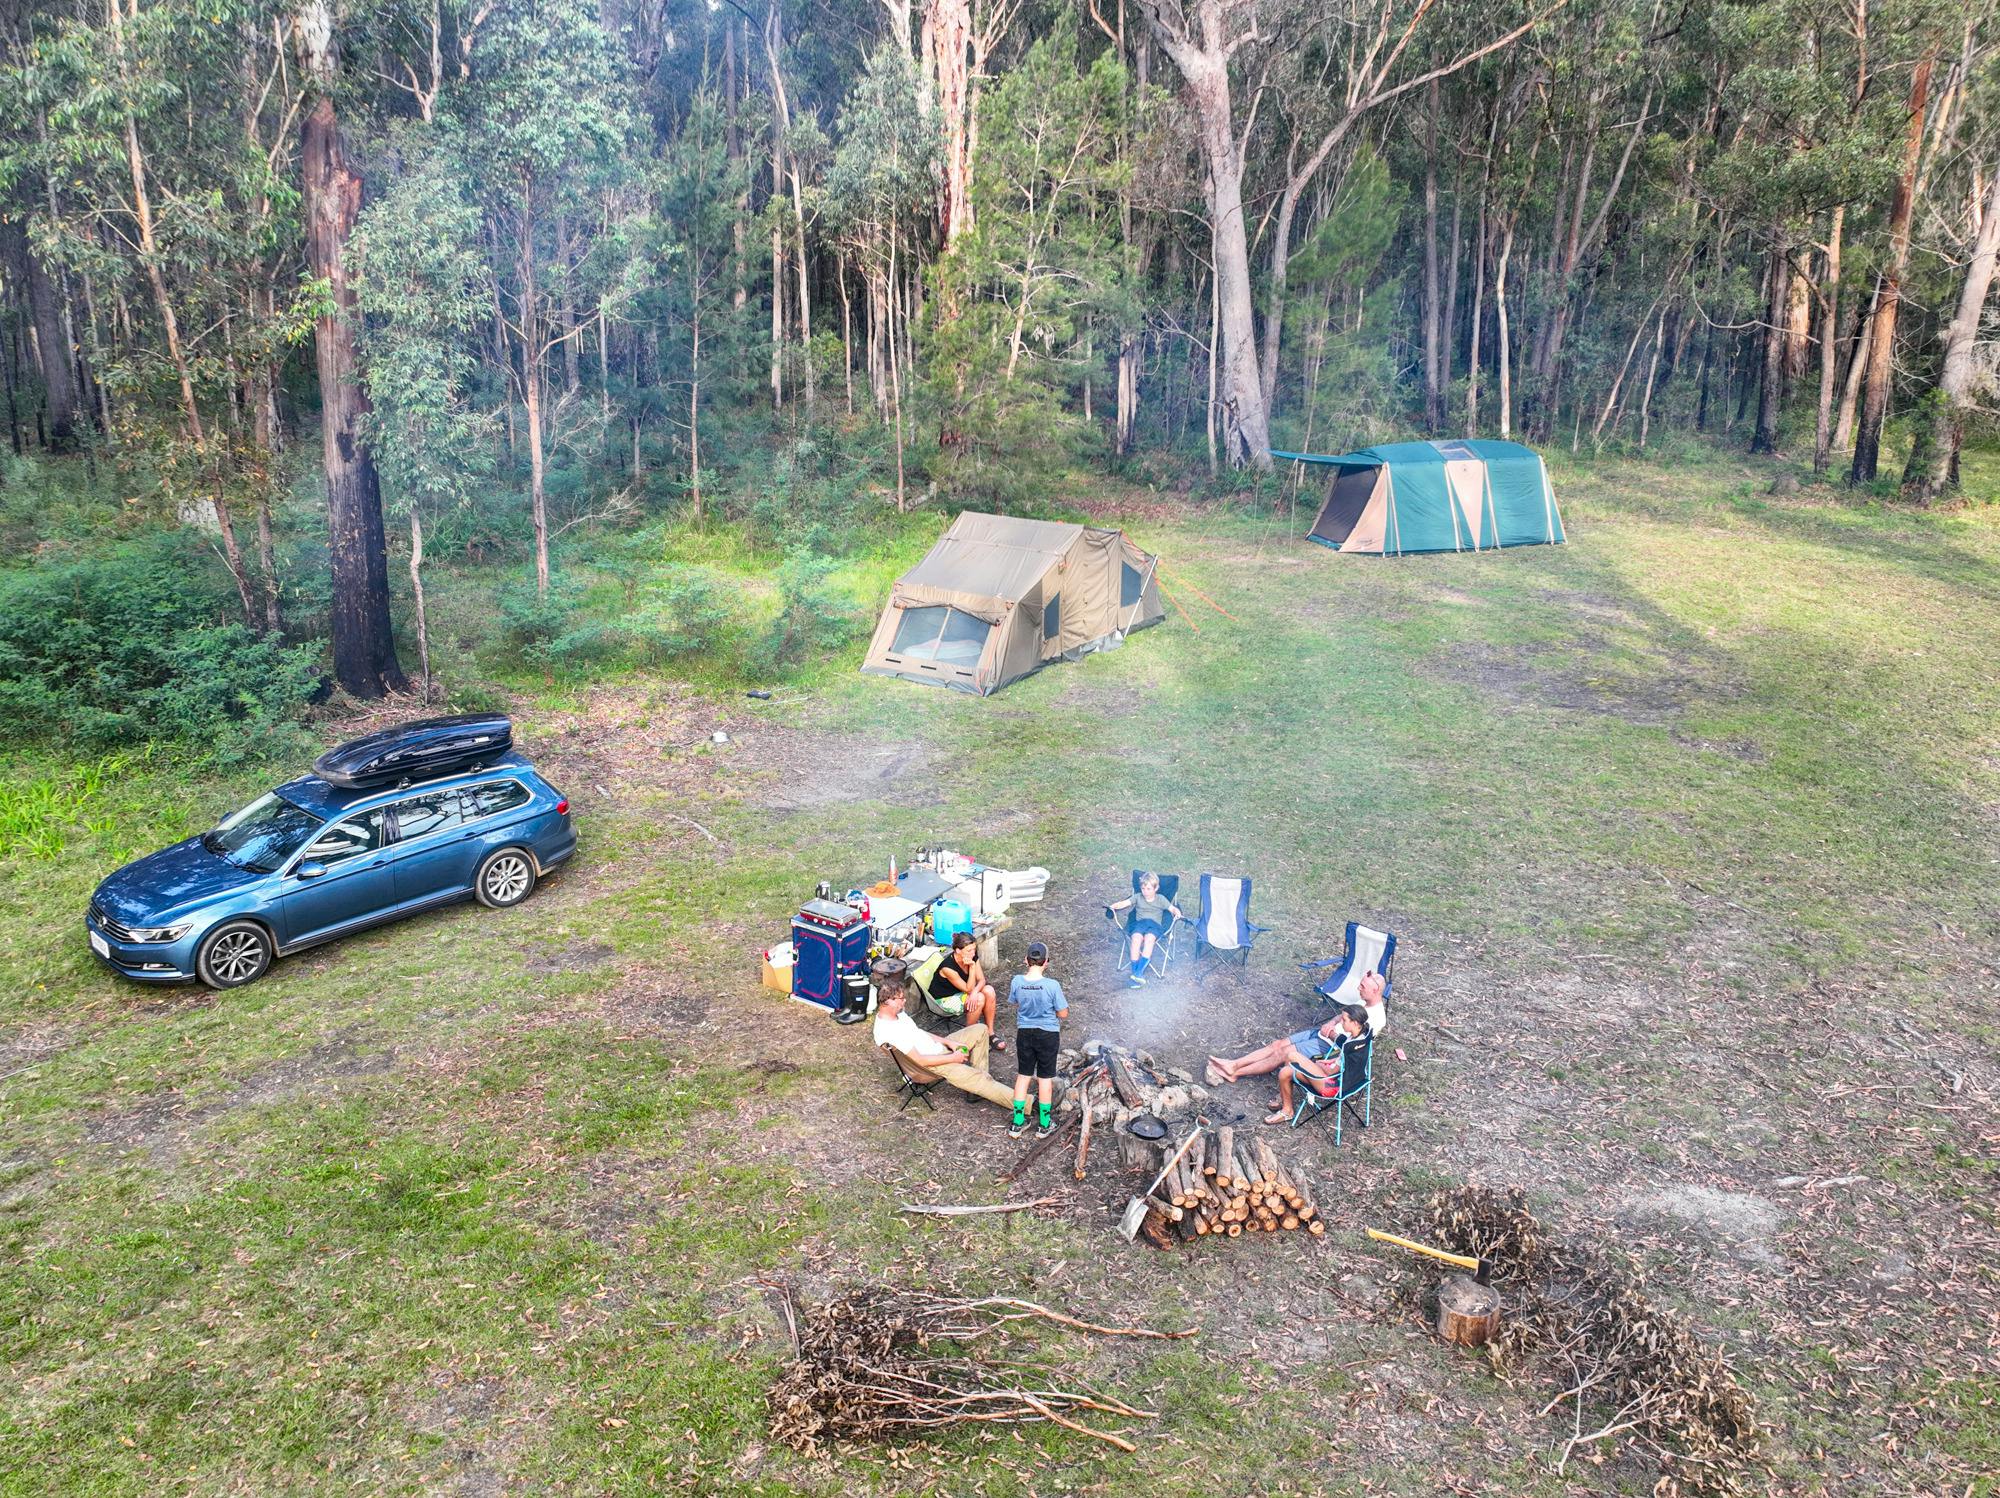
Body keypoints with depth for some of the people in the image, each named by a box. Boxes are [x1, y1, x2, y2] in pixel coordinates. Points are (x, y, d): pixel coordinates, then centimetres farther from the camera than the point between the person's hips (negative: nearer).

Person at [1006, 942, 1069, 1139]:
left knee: (1023, 1075, 17)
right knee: (1045, 1078, 13)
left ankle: (1018, 1123, 23)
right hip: (1048, 1034, -2)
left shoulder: (1017, 981, -15)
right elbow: (1063, 1014, -13)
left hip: (1024, 1033, 2)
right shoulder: (1052, 985, -24)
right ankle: (1044, 1125, 24)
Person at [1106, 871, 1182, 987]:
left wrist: (1177, 913, -18)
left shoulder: (1160, 899, 13)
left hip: (1155, 924, -2)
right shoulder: (1138, 897, 16)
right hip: (1139, 923, 2)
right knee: (1136, 938, -33)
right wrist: (1113, 906, -14)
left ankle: (1139, 972, -41)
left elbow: (1173, 908, 6)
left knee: (1149, 938, -36)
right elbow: (1124, 903, 5)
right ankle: (1135, 972, -33)